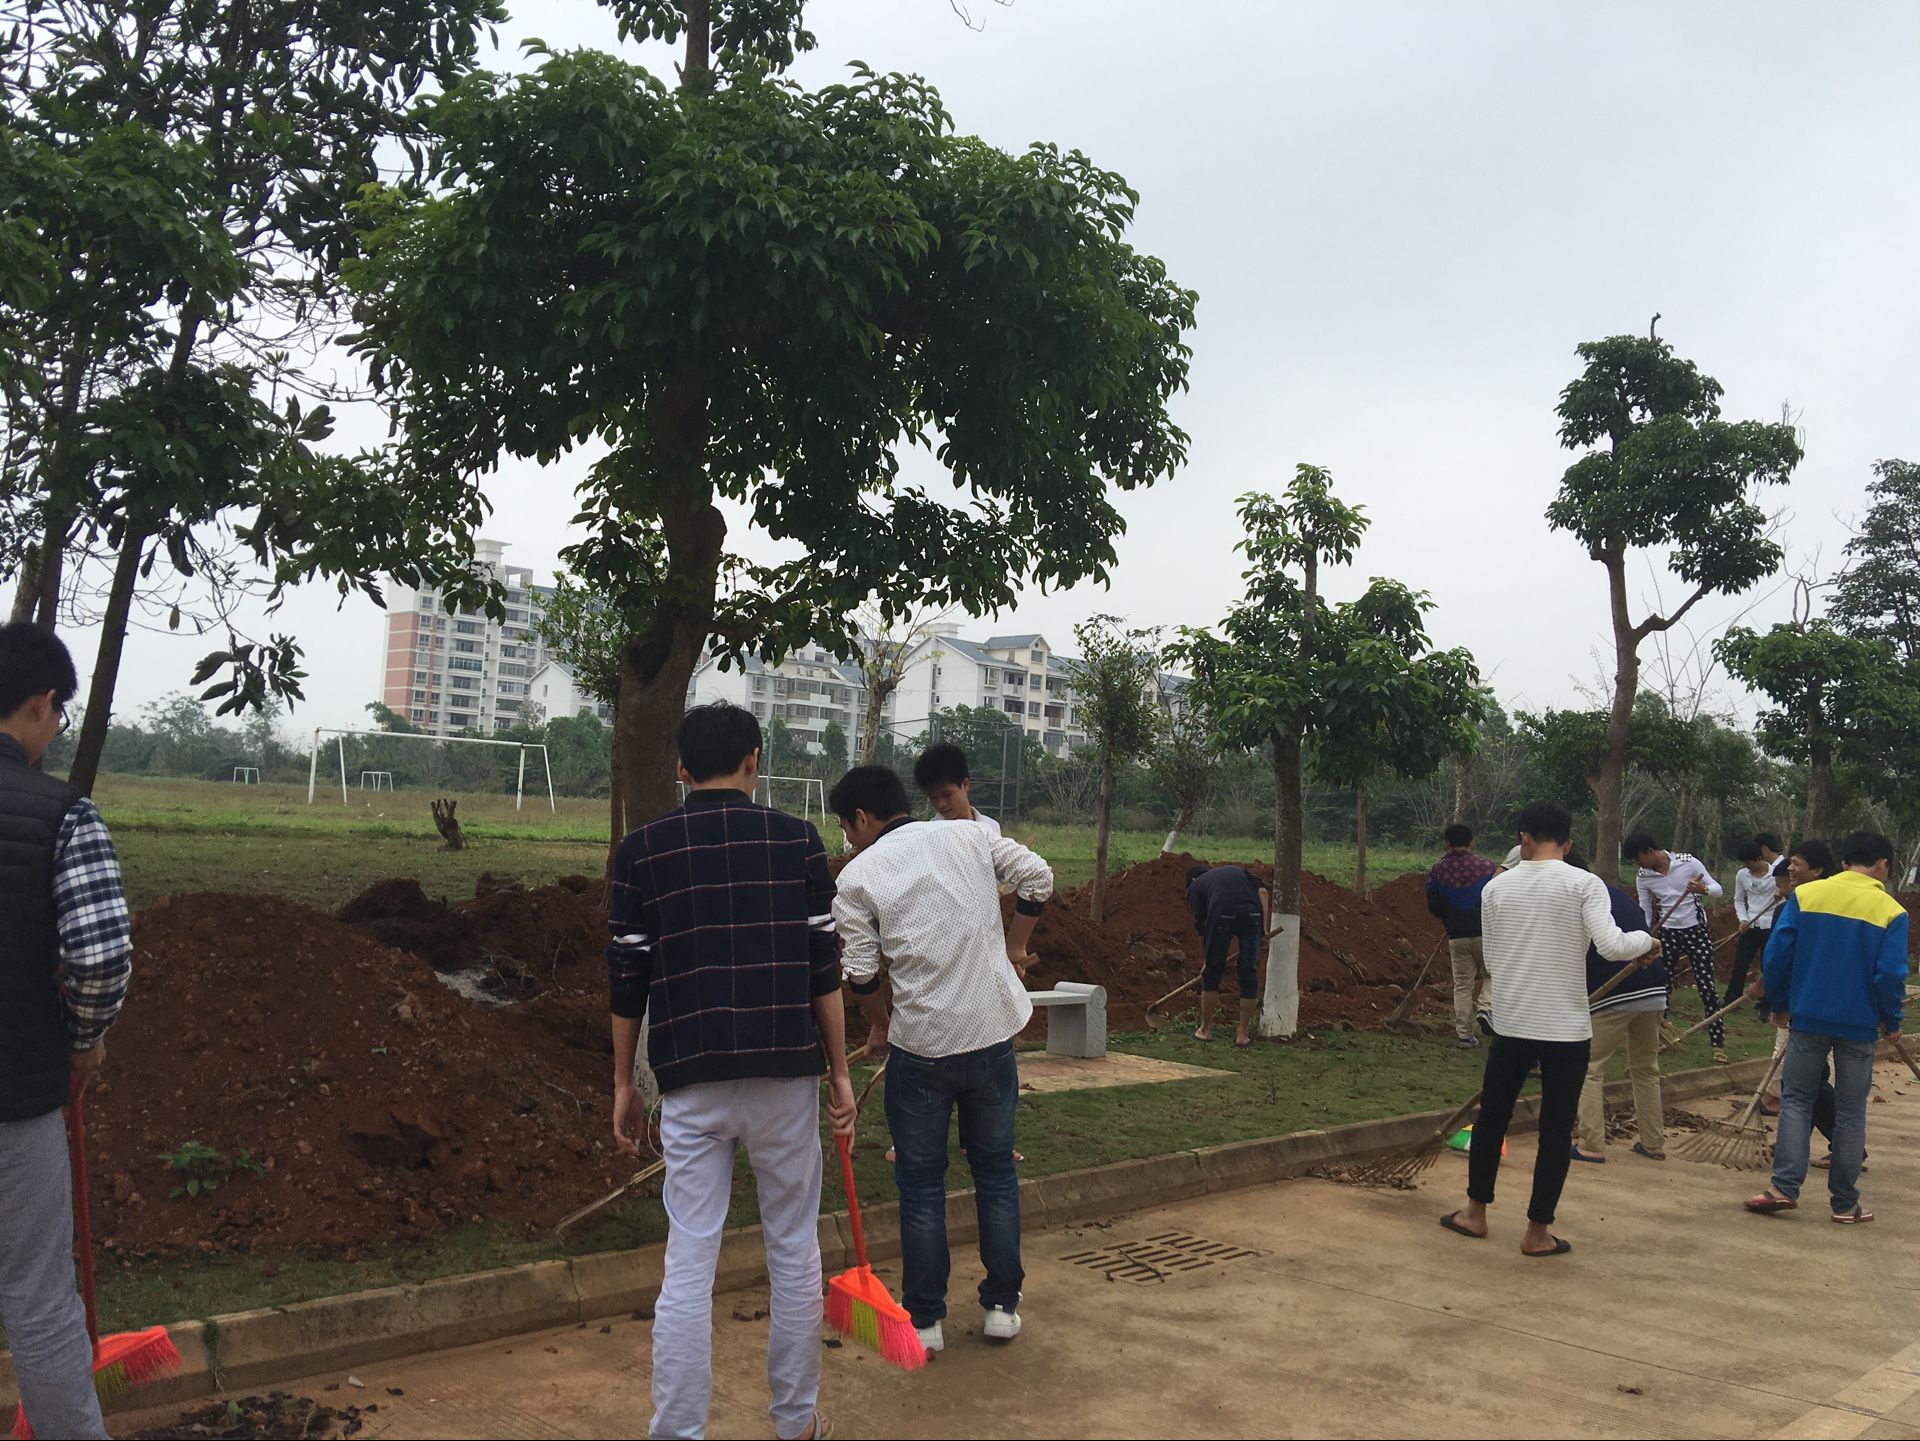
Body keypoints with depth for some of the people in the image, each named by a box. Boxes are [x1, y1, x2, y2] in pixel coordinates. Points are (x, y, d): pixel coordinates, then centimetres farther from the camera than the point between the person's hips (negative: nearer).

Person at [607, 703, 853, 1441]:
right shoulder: (797, 840, 0)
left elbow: (627, 980, 3)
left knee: (688, 1263, 5)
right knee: (794, 1252, 13)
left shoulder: (640, 850, 2)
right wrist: (839, 1072, 7)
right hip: (785, 1074, 0)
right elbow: (824, 970, 0)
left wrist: (624, 1085, 12)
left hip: (691, 1081, 0)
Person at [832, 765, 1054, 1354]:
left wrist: (879, 1024, 13)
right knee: (996, 1171, 16)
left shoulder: (858, 876, -6)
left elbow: (861, 975, -6)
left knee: (921, 1183, 10)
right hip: (993, 1032, 3)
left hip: (920, 1044, -3)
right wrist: (1013, 948, 15)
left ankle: (924, 1318, 17)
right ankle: (1002, 1305, 24)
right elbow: (1038, 876, 4)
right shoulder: (971, 837, 3)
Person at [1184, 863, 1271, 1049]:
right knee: (1249, 977, 13)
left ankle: (1205, 1030, 25)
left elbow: (1202, 927, 22)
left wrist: (1209, 962, 33)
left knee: (1212, 973, 15)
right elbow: (1263, 890, 16)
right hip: (1253, 913, 2)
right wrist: (1265, 926, 12)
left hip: (1221, 915, -2)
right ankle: (1242, 1035, 19)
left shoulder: (1195, 887, 28)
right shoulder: (1238, 870, 35)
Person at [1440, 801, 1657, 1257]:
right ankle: (1538, 1232, 13)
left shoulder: (1496, 887, 3)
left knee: (1492, 1116, 17)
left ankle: (1476, 1212, 27)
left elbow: (1492, 961, 8)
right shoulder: (1584, 884, -7)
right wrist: (1646, 941, 2)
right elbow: (1611, 946, -18)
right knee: (1556, 1131, 8)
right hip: (1567, 1027, -3)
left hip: (1509, 1024, 3)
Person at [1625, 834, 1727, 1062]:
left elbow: (1717, 890, -7)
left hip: (1696, 930, -4)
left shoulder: (1688, 862, -13)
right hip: (1667, 934, 4)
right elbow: (1644, 913, 6)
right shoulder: (1644, 877, -3)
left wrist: (1703, 889, -30)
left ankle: (1718, 1044, -2)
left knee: (1706, 987, -5)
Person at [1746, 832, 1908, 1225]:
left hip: (1807, 1017, 1)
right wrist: (1891, 1022, 6)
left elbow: (1776, 954, -4)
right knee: (1850, 1111, 9)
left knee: (1796, 1099, 10)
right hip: (1860, 1026, 0)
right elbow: (1891, 974, -10)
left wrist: (1779, 1005, 8)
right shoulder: (1891, 912, -4)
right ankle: (1845, 1203, 13)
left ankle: (1785, 1186, -2)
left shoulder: (1805, 895, -1)